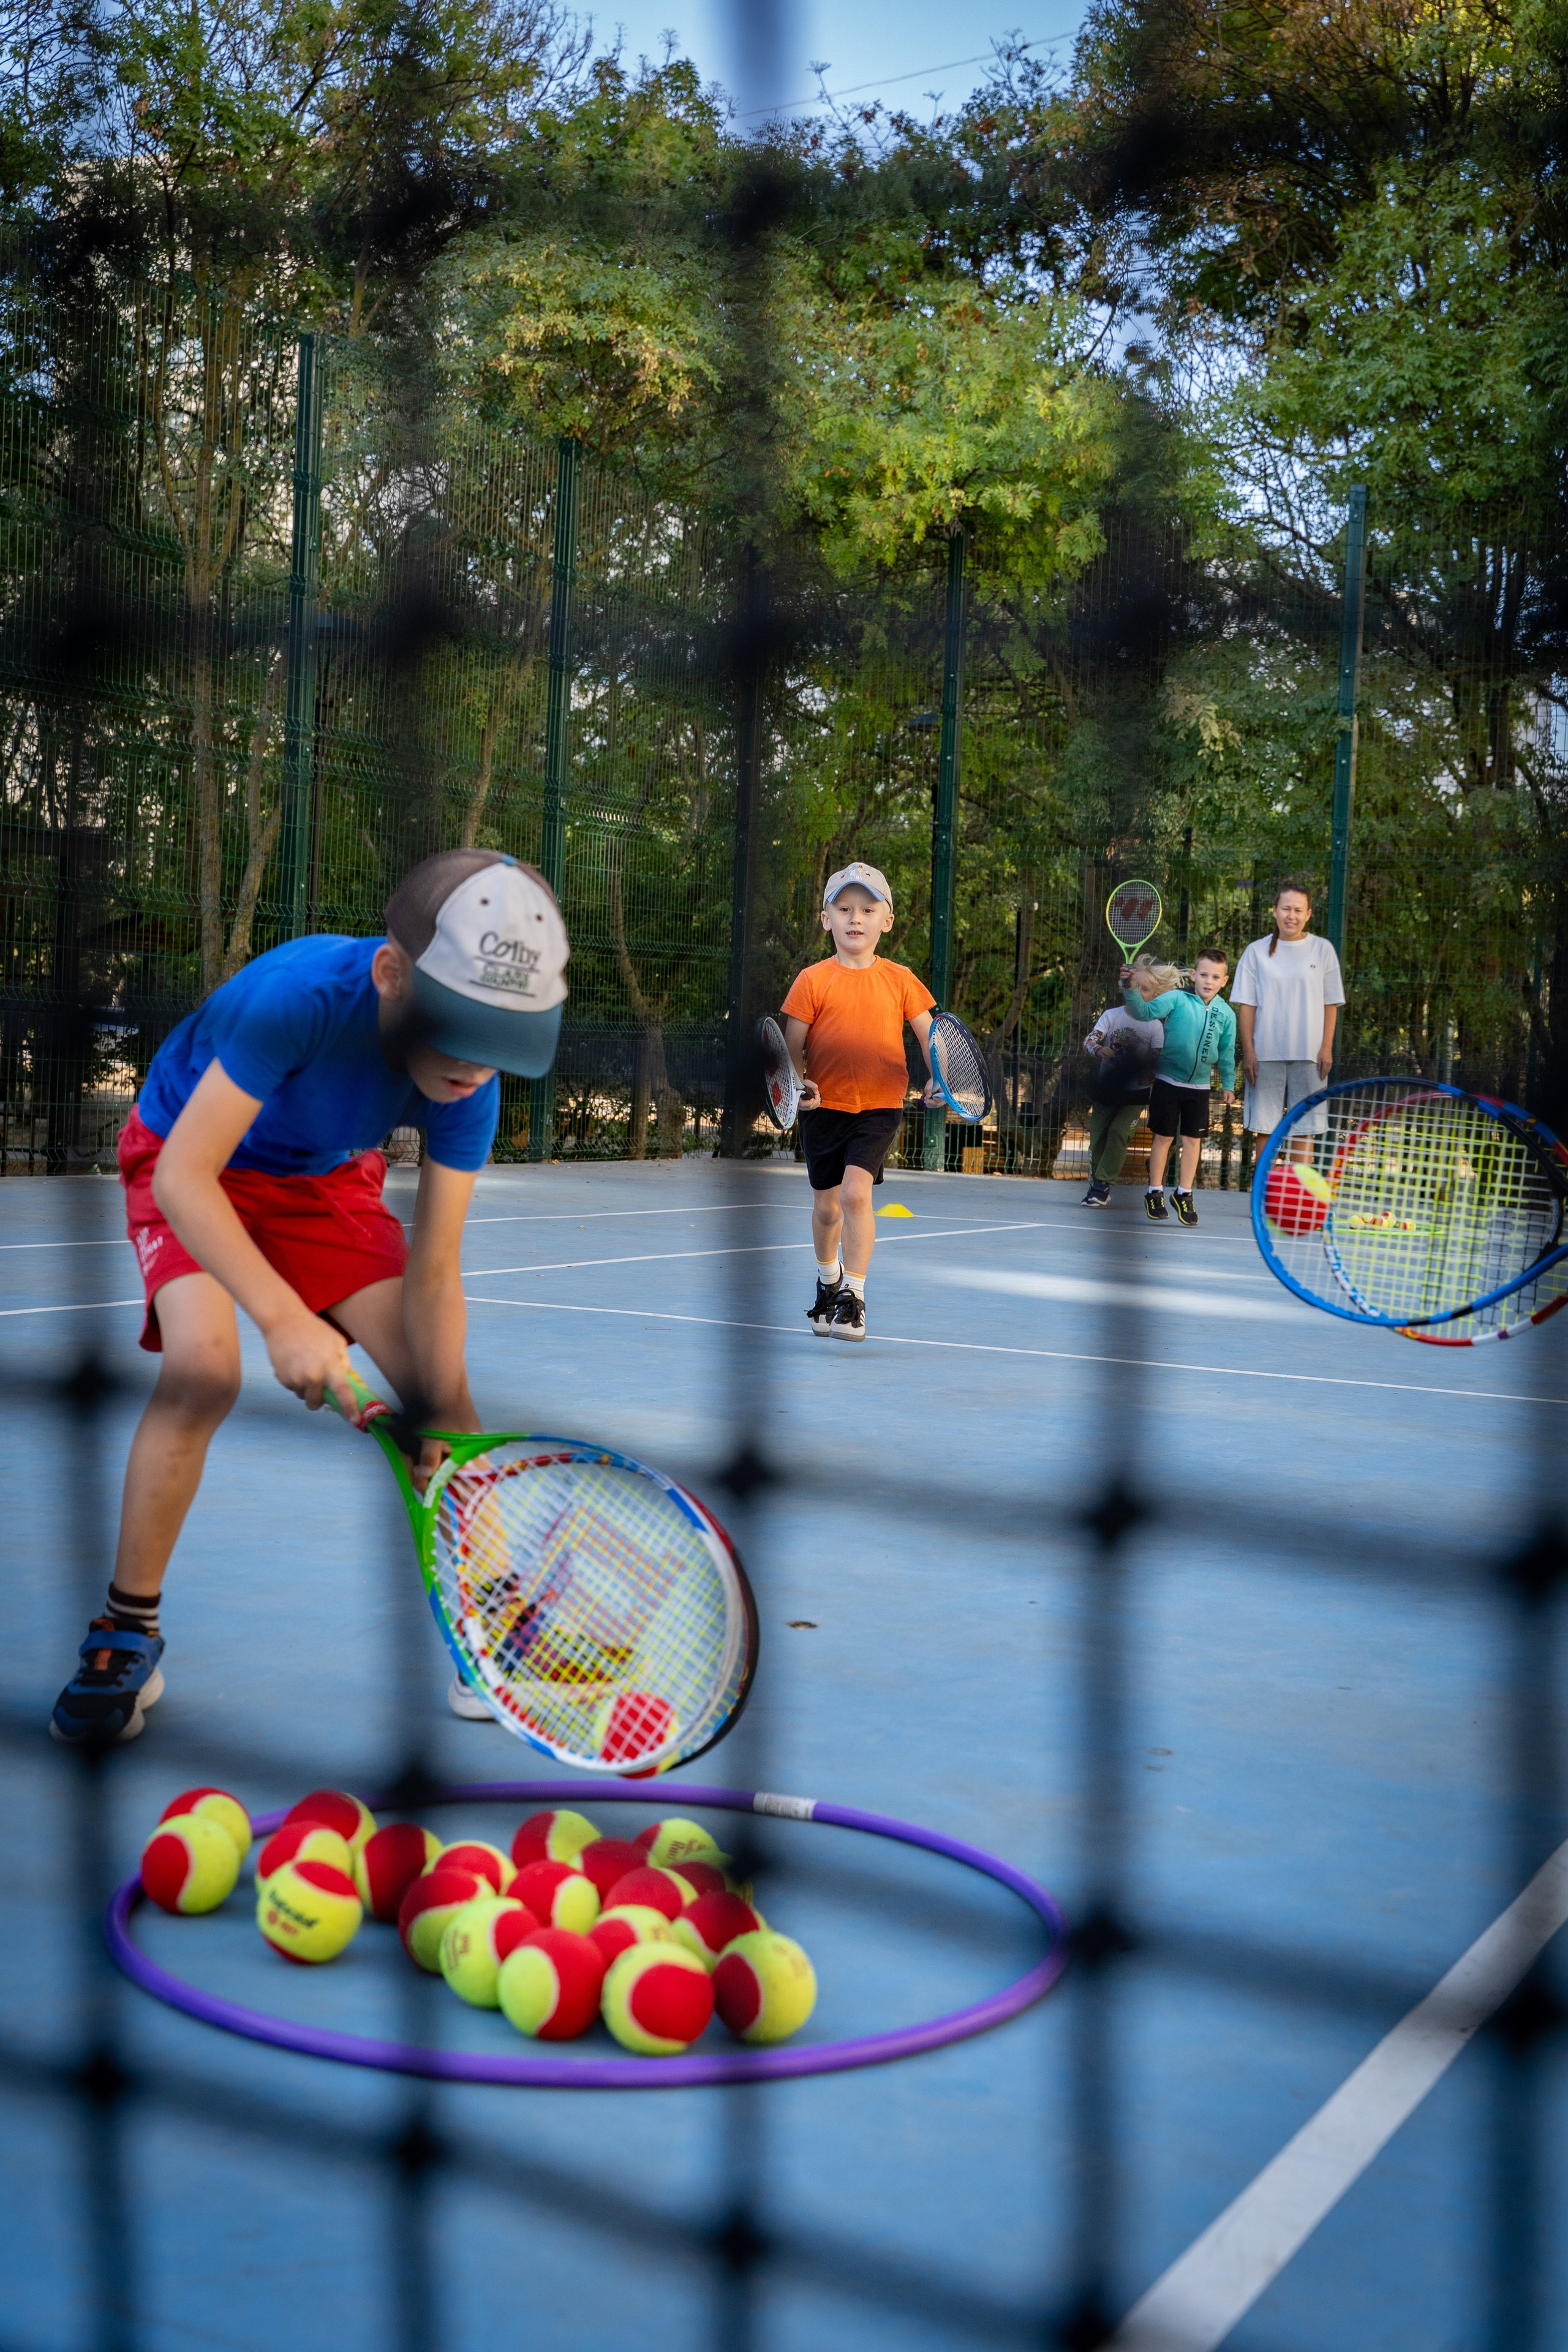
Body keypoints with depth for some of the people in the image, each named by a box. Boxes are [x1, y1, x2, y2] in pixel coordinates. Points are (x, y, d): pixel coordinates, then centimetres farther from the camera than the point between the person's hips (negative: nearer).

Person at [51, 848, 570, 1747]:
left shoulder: (471, 1081, -25)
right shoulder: (301, 994, -40)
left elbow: (431, 1276, -20)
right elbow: (184, 1177, -37)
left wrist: (452, 1432, -29)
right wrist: (284, 1317, -48)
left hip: (329, 1179, 4)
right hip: (192, 1165, -4)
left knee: (434, 1378, -9)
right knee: (205, 1366, -27)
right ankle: (128, 1632, -8)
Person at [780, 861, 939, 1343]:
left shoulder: (899, 979, 1)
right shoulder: (812, 981, -2)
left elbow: (929, 1035, 3)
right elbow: (793, 1046, -1)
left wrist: (936, 1079, -15)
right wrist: (801, 1083, -19)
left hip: (879, 1106, -1)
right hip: (824, 1105, 1)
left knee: (856, 1191, -18)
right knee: (826, 1205, 12)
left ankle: (854, 1297, -9)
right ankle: (828, 1281, 39)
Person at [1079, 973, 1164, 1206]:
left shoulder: (1154, 1025, -2)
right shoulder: (1112, 1015, 0)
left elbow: (1158, 1061, -2)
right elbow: (1089, 1041, -11)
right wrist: (1098, 1049, -33)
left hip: (1136, 1093, -2)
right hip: (1106, 1089, 2)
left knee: (1118, 1131, -18)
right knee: (1097, 1136, 1)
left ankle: (1103, 1184, -12)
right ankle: (1097, 1185, 14)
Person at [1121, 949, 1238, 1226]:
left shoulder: (1226, 1014, 1)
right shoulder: (1177, 999, -10)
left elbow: (1227, 1052, 10)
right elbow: (1145, 1012, -20)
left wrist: (1229, 1084, 10)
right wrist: (1132, 990, -37)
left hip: (1200, 1087, 3)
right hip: (1168, 1081, -3)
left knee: (1193, 1140, 7)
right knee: (1163, 1137, 4)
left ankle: (1184, 1195, 21)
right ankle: (1155, 1193, 15)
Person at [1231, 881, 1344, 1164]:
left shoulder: (1322, 950, 4)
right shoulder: (1257, 952, 3)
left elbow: (1331, 1004, 5)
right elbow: (1246, 1005, 3)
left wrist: (1326, 1048, -3)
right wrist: (1248, 1051, -3)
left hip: (1309, 1055, 0)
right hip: (1266, 1053, 0)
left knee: (1304, 1126, 1)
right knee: (1264, 1126, 3)